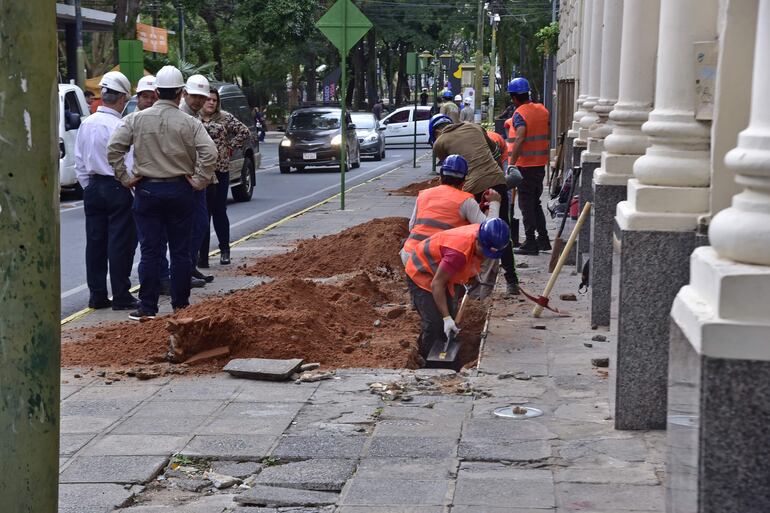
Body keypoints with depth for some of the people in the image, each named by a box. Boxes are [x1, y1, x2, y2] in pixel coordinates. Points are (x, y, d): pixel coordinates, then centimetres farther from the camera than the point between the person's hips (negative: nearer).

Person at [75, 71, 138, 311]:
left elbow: (79, 162, 11)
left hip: (93, 189, 7)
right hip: (117, 189, -7)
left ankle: (96, 295, 14)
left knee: (95, 242, 10)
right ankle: (121, 297, 4)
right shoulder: (120, 126, -17)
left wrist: (88, 187, 19)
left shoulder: (86, 124, 5)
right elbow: (129, 164, -17)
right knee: (120, 244, 0)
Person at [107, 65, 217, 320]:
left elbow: (113, 148, -8)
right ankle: (180, 305, 13)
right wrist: (198, 181, -6)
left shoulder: (137, 119, -2)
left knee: (150, 251, 3)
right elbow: (210, 153, -16)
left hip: (147, 190, 1)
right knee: (180, 251, 8)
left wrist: (125, 178, 0)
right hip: (179, 190, -1)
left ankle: (147, 308, 2)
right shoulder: (189, 123, -6)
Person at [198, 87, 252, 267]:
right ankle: (202, 253, 7)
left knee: (219, 211, 5)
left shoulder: (225, 118, 3)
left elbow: (244, 132, 6)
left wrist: (230, 146, 2)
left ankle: (224, 249, 17)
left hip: (220, 171, -1)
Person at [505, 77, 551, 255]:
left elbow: (520, 139, -27)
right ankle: (543, 239, 20)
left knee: (526, 204, -1)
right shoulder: (542, 110, 8)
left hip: (524, 165, -7)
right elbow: (548, 135, 17)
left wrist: (511, 164, -28)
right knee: (535, 202, 18)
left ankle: (530, 243, 0)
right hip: (540, 164, 7)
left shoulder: (520, 114, -15)